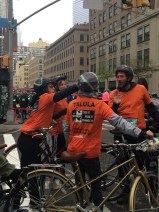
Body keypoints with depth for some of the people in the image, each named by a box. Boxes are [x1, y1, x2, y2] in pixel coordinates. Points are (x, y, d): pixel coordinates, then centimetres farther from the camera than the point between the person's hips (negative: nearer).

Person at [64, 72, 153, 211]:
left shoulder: (71, 104, -1)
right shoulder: (99, 105, -14)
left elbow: (67, 128, 7)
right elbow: (118, 121, -20)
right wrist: (141, 133, -21)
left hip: (73, 151, 4)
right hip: (90, 152, -4)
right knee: (96, 182, 12)